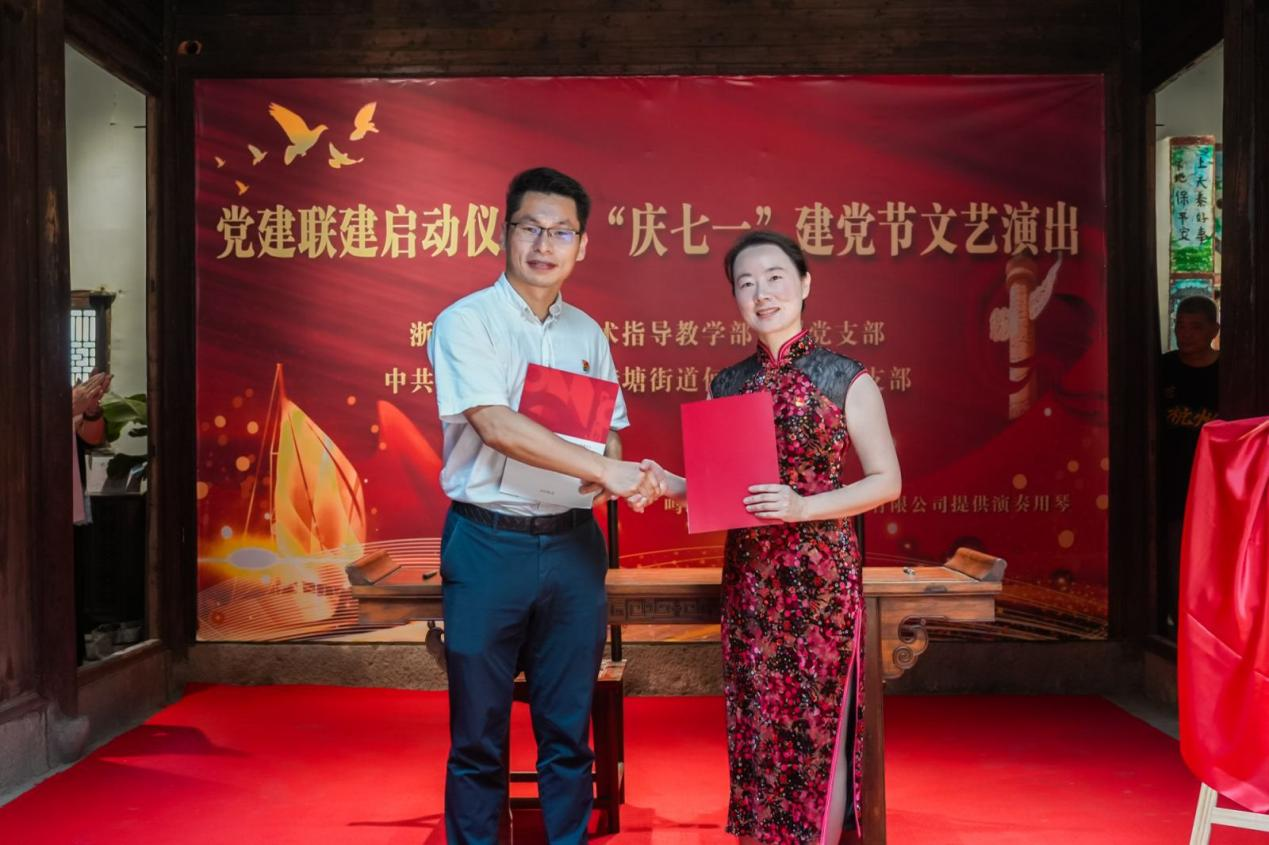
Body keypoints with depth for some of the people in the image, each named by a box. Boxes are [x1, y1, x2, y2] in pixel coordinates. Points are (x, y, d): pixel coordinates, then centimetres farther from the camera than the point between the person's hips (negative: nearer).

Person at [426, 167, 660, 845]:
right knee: (479, 732, 7)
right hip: (488, 543, -4)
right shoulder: (466, 322, -6)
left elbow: (611, 429, 16)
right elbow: (496, 425, -19)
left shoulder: (587, 334, 11)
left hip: (572, 543, 4)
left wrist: (608, 473, -8)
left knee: (568, 729, 12)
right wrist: (606, 470, -23)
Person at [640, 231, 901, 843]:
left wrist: (803, 506, -17)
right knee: (754, 726, 10)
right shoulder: (724, 385, 9)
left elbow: (886, 481, -4)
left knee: (817, 725, 2)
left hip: (820, 571, -4)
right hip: (748, 575, 4)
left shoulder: (845, 378, -4)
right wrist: (669, 485, -8)